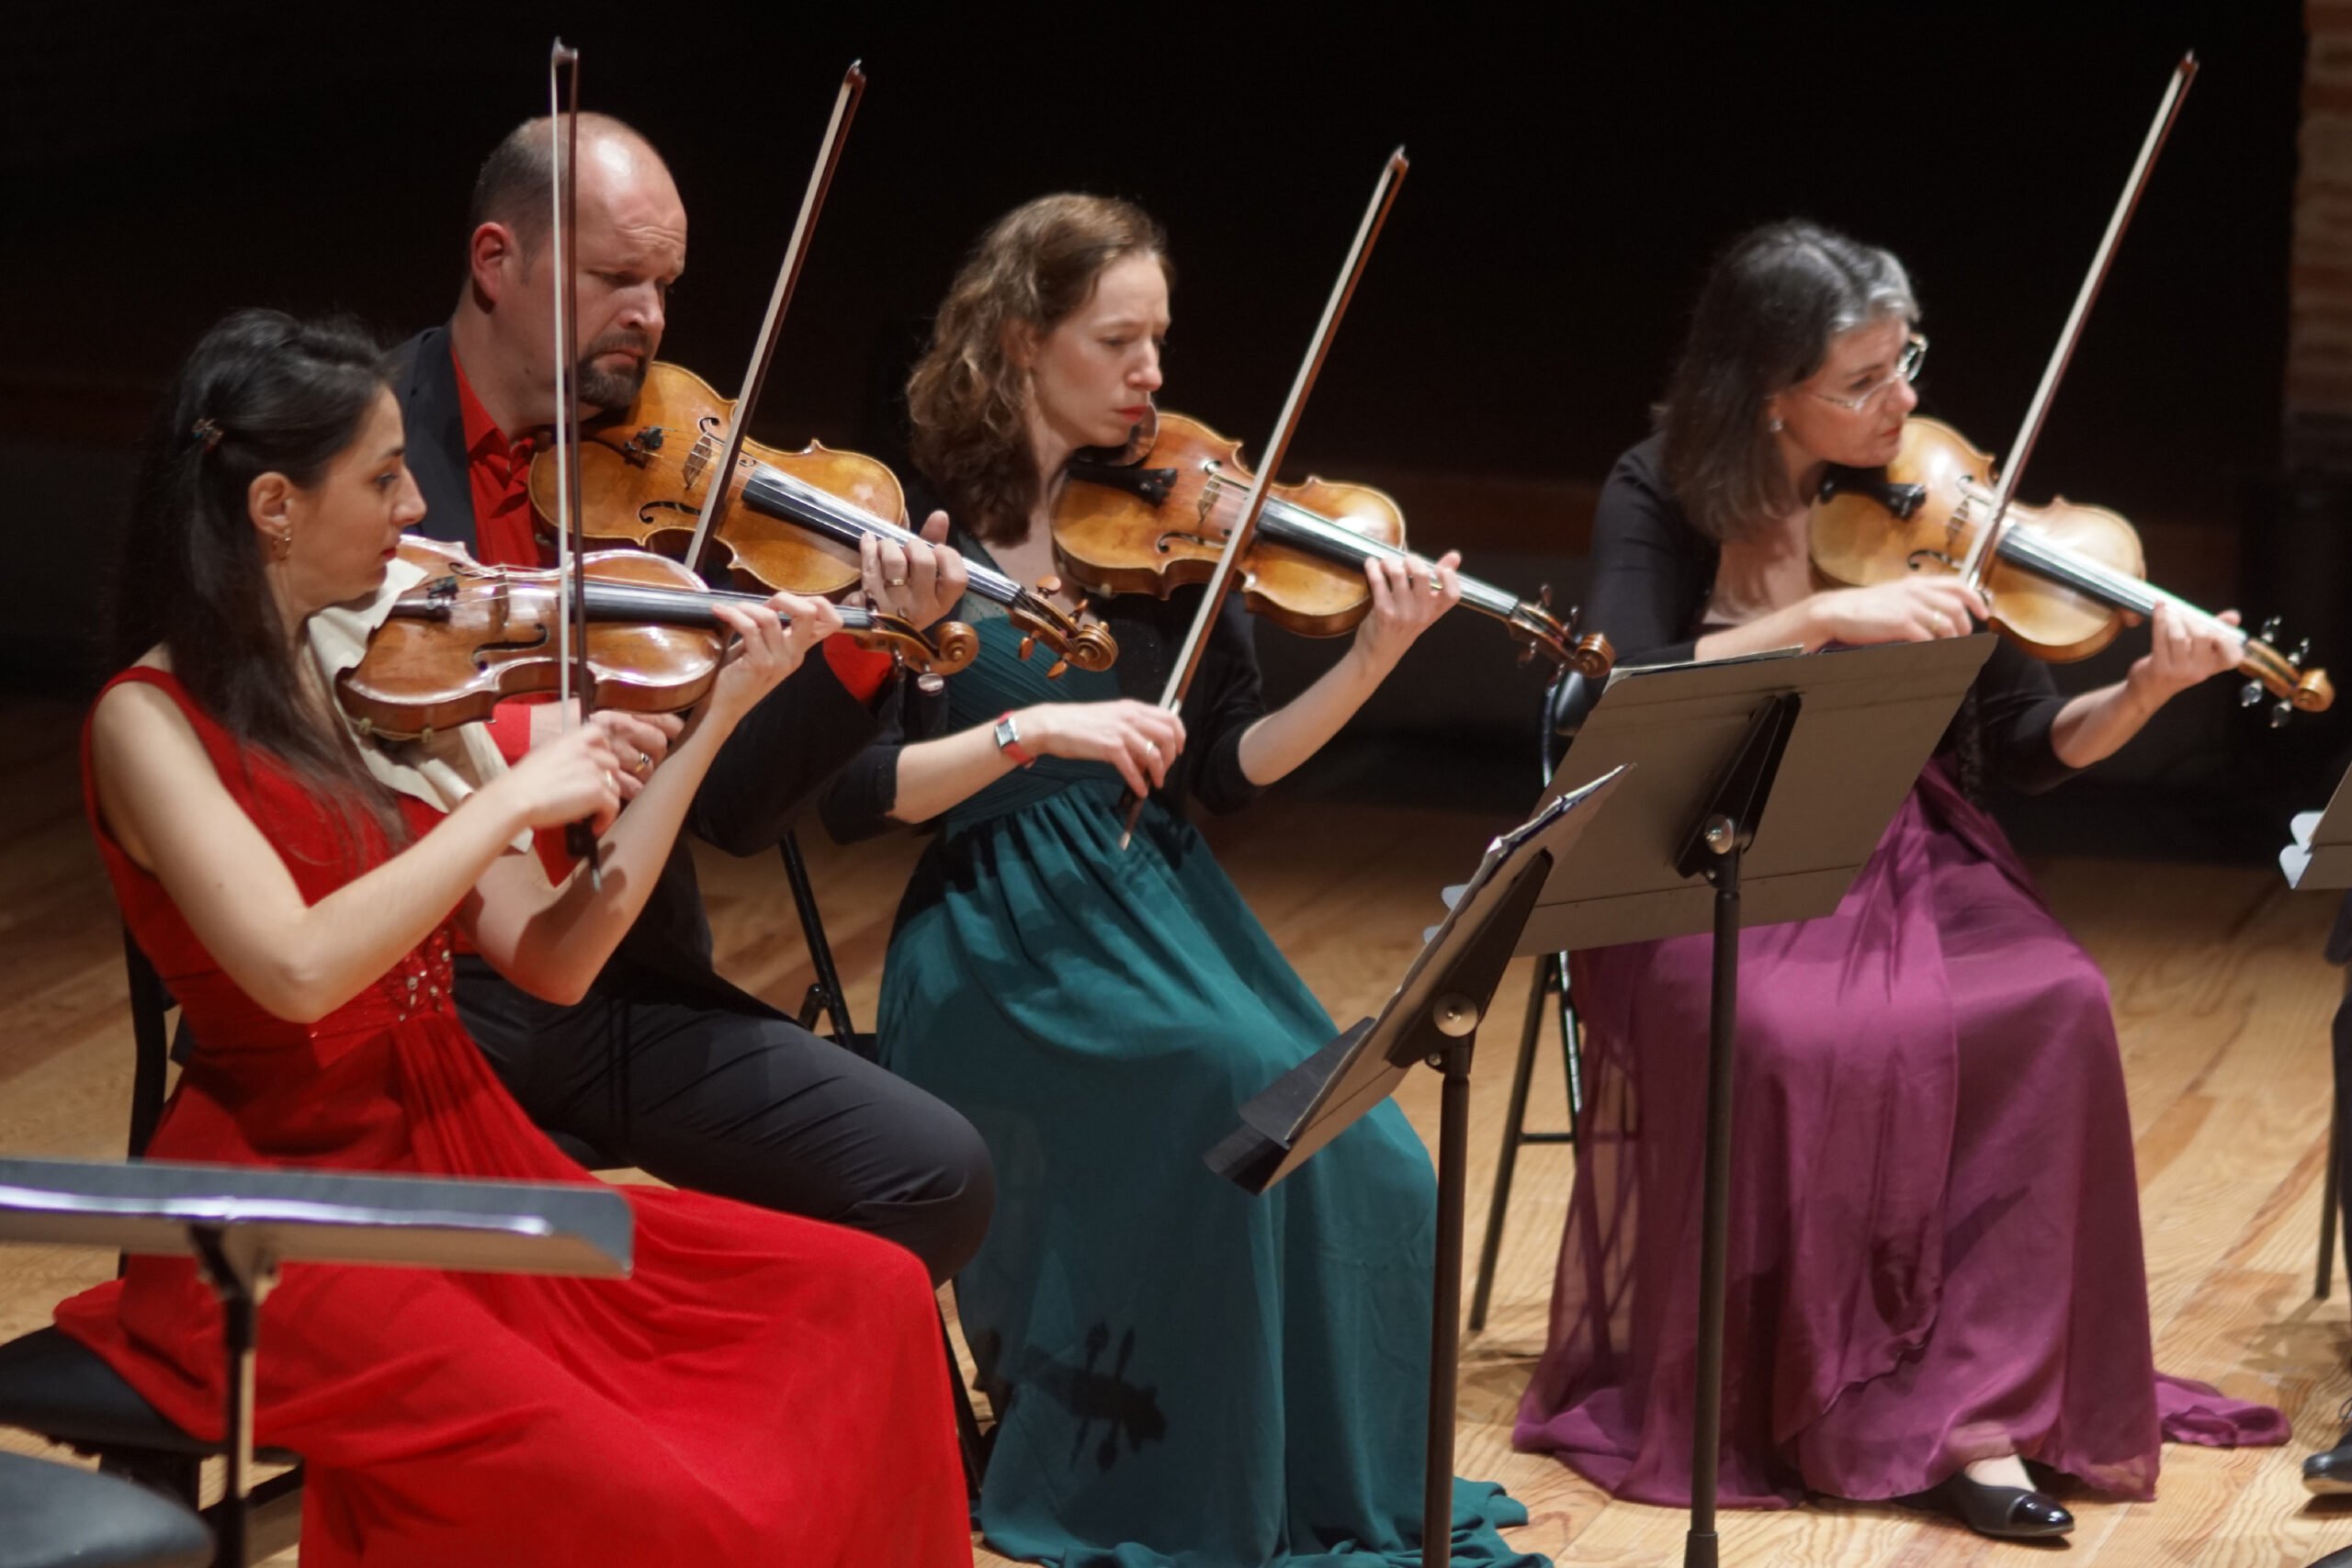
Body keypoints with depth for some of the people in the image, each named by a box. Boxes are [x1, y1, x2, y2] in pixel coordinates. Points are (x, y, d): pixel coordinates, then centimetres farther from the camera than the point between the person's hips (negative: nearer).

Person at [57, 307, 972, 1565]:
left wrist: (714, 720, 2)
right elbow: (298, 968, -28)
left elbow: (552, 959, 5)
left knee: (868, 1298, -5)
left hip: (462, 1162, 7)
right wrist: (515, 797, -21)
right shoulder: (151, 722, -11)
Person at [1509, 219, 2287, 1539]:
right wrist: (1825, 615, -30)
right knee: (1798, 1037, -34)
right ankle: (1815, 1400, -18)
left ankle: (1972, 1394, -22)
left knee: (2054, 1009, -27)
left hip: (1899, 865, 3)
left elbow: (2031, 749, 2)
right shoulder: (1661, 500, -5)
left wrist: (2148, 691, -18)